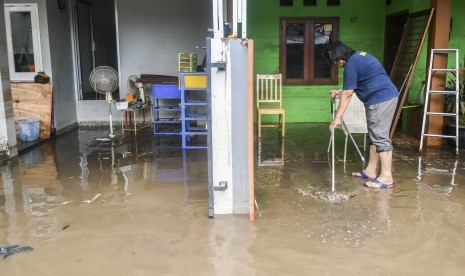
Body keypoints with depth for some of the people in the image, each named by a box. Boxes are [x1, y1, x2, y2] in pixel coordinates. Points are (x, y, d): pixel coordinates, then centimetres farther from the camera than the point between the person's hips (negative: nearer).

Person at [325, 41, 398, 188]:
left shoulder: (351, 64, -12)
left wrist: (337, 117, -6)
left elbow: (347, 94, -11)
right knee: (375, 135, 14)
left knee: (380, 137, -8)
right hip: (388, 96, 11)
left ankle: (387, 177, -4)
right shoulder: (358, 56, 18)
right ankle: (371, 170, 22)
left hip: (380, 100, -11)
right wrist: (341, 93, 26)